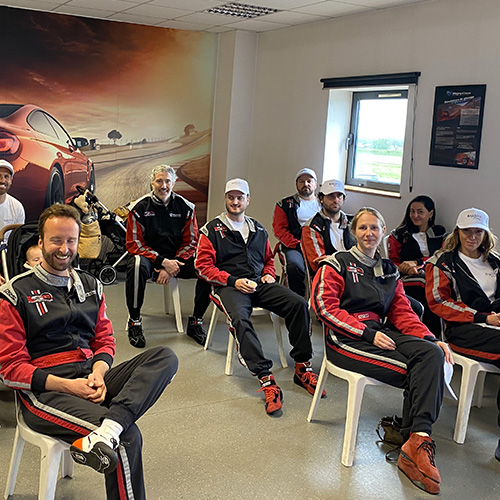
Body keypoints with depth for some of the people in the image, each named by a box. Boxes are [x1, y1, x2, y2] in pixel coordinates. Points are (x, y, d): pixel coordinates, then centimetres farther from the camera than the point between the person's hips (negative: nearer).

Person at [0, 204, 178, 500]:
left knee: (165, 357, -21)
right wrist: (67, 386, -15)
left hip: (91, 378, 6)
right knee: (128, 437, -29)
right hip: (44, 391, -6)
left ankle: (107, 429, -38)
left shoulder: (90, 286, 17)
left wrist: (98, 373, -7)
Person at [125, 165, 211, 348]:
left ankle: (195, 322, -7)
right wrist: (162, 262, -19)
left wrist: (171, 267, -14)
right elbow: (134, 244, -7)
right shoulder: (139, 208, -4)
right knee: (137, 265, -37)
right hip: (149, 257, -2)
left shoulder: (185, 207, 1)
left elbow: (190, 243, 1)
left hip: (176, 259, 2)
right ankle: (134, 322, -21)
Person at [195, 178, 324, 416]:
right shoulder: (212, 230, 8)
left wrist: (268, 274, 8)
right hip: (230, 286, -4)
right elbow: (203, 265, 0)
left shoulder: (258, 229, 23)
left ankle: (302, 367, -10)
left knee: (299, 304, -19)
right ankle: (266, 379, -39)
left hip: (259, 283, 5)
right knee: (240, 319, -37)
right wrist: (232, 281, -11)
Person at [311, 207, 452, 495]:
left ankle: (418, 439, -32)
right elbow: (324, 306, -9)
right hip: (345, 339, -5)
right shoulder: (337, 264, 4)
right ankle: (417, 439, -15)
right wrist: (368, 333, -15)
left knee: (432, 353, -25)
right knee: (417, 370, -25)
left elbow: (402, 312, 15)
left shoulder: (389, 271, 22)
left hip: (379, 333, 6)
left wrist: (430, 338, -4)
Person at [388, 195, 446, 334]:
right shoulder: (399, 234, 19)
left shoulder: (440, 233, 21)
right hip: (410, 283, -1)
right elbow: (393, 262, 14)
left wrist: (417, 263, -5)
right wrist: (407, 269, -8)